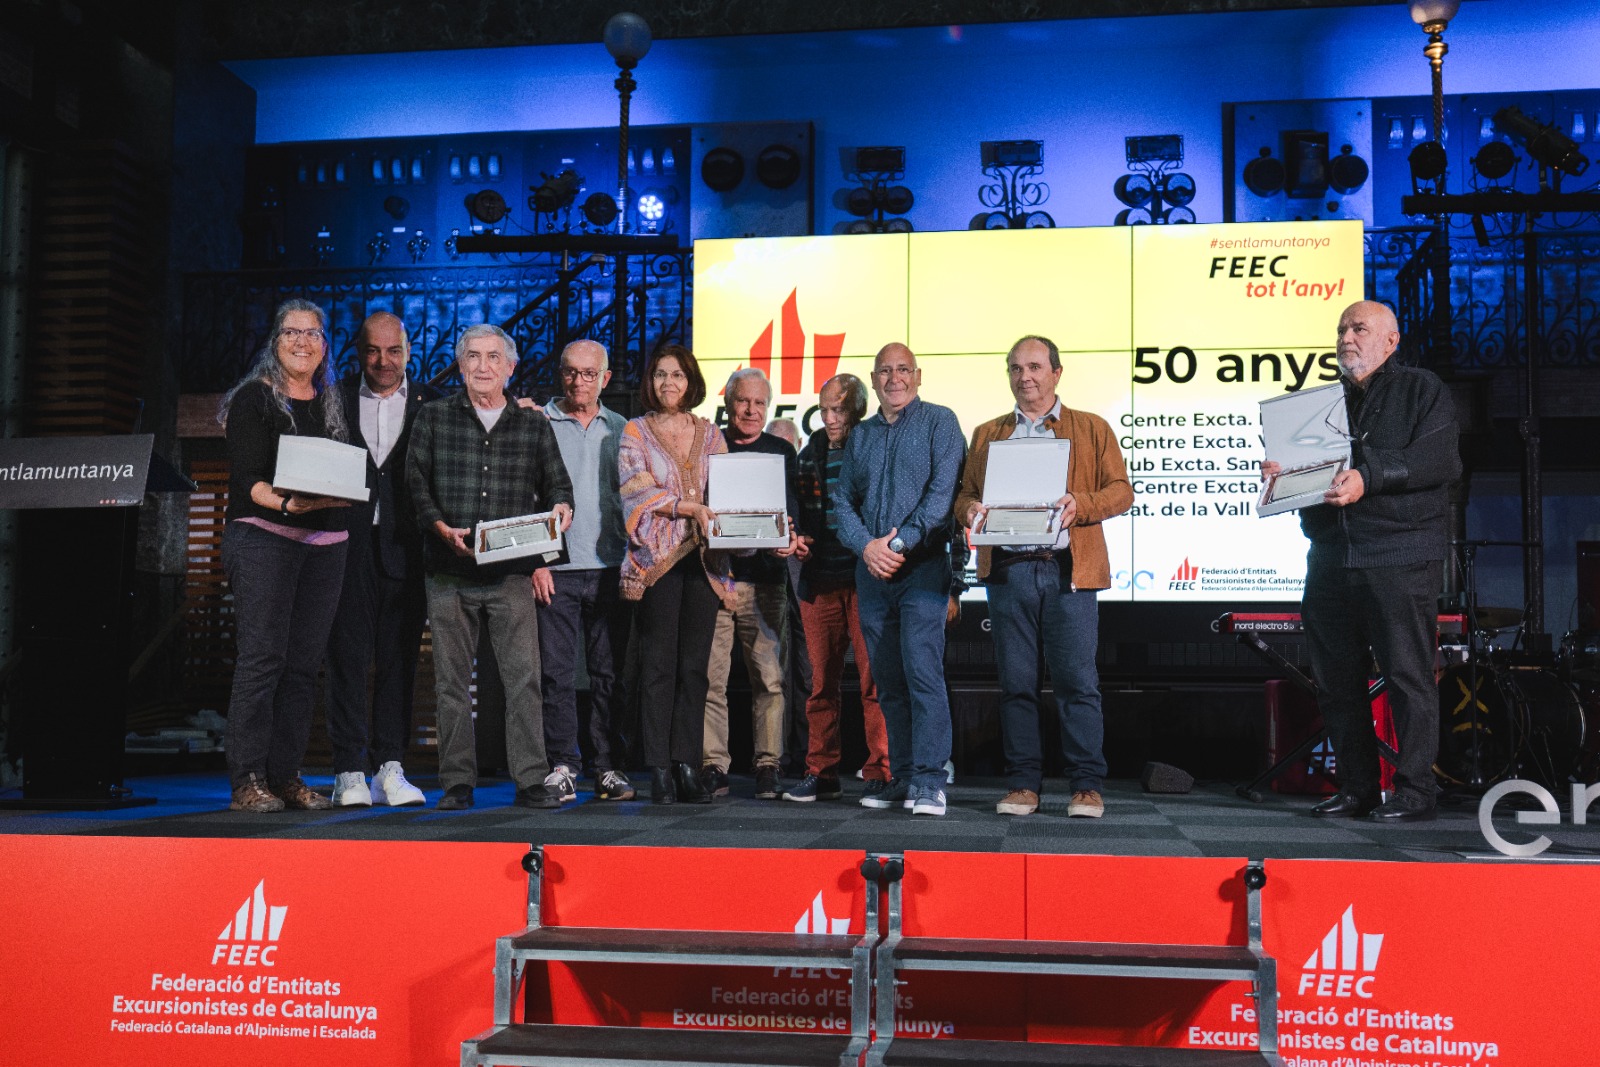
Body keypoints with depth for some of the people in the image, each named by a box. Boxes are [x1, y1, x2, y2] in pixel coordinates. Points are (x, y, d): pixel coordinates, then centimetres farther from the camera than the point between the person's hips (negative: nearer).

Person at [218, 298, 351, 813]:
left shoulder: (333, 403, 18)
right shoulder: (253, 398, 1)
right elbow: (245, 480, -8)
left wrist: (344, 492, 1)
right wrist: (286, 503, -23)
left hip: (325, 544, 5)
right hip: (263, 538, -5)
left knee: (304, 663, 4)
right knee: (262, 657, -8)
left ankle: (286, 775, 10)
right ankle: (247, 781, -3)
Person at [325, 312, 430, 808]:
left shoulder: (429, 404, 8)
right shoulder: (338, 400, 10)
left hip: (404, 548, 0)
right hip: (350, 544, 0)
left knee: (399, 658, 3)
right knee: (348, 656, -1)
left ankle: (390, 768, 9)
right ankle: (350, 772, 3)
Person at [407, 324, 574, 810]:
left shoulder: (533, 425, 12)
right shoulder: (434, 418, 10)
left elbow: (557, 483, 13)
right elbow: (416, 483, 5)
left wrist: (560, 507, -10)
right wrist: (443, 528, -11)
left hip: (512, 572, 0)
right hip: (450, 573, 0)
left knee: (524, 677, -4)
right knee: (451, 680, 4)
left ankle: (531, 781, 1)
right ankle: (457, 783, 13)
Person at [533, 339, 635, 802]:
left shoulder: (620, 429, 13)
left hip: (609, 567, 2)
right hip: (556, 570, -2)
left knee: (609, 672, 3)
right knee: (557, 671, -1)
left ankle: (610, 767, 10)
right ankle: (561, 767, 7)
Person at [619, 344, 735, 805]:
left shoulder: (710, 434, 16)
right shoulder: (635, 433, 6)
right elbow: (639, 490, -6)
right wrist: (693, 507, -16)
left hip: (703, 558, 3)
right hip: (657, 557, -3)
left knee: (695, 666, 2)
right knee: (659, 665, -3)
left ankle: (688, 766, 6)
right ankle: (659, 770, 0)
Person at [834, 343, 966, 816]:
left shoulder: (939, 422, 3)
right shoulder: (860, 435, 18)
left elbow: (943, 490, -9)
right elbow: (843, 498, 12)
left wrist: (902, 542, -15)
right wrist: (865, 545, -7)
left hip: (922, 565, -5)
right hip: (872, 571, 5)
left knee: (922, 671, -13)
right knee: (887, 679, 7)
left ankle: (928, 782, -11)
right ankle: (900, 777, 13)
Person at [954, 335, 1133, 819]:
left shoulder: (1092, 429, 12)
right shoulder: (986, 434, 20)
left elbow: (1121, 489, 6)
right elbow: (965, 493, 18)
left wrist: (1081, 504, -12)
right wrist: (971, 510, -5)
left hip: (1068, 570, -2)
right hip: (1007, 570, 2)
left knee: (1077, 681, -4)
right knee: (1015, 682, 3)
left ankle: (1087, 786, 3)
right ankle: (1023, 783, 10)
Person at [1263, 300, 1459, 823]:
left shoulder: (1422, 389, 6)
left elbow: (1441, 460, -10)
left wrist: (1368, 477, -20)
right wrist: (1282, 474, 1)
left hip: (1400, 559, -6)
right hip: (1330, 559, 6)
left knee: (1408, 676, -5)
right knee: (1336, 681, 6)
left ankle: (1415, 790, 3)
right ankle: (1357, 788, 15)